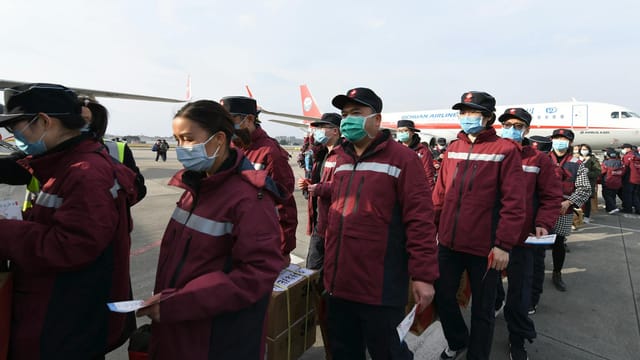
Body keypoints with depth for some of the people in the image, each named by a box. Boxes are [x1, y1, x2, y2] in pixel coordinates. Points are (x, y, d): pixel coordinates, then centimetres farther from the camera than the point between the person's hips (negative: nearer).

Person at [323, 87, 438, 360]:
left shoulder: (401, 157, -10)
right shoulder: (341, 158, 9)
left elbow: (420, 220, -14)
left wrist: (423, 275, -15)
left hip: (380, 288, -6)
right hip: (339, 283, 7)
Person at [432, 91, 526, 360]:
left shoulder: (505, 150, -8)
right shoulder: (453, 149, 7)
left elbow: (514, 203, -12)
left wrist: (504, 244, -15)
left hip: (484, 247, -5)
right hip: (449, 243, 5)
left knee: (482, 308, 12)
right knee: (442, 296, 17)